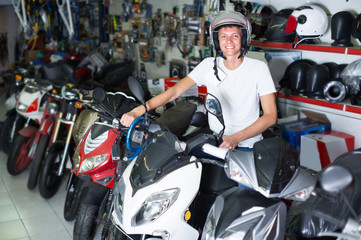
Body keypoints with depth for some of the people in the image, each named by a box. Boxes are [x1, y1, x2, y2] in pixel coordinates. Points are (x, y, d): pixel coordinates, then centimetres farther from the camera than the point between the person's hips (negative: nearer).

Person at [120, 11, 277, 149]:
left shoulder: (258, 68, -4)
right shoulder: (209, 65, 3)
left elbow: (270, 116, -8)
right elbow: (175, 90, -6)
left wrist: (235, 138, -21)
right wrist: (139, 110, -21)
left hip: (247, 144, -3)